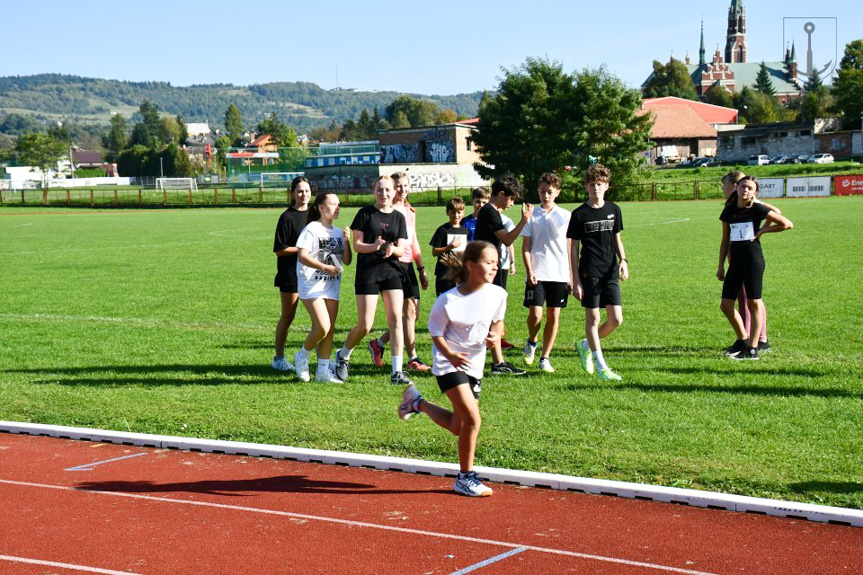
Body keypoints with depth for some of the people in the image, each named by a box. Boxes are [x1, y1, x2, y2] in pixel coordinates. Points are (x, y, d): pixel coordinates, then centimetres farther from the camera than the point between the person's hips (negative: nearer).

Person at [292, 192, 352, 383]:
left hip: (331, 286, 7)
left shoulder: (338, 232, 13)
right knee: (323, 328, -16)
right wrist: (324, 267, -23)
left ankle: (323, 370, 10)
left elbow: (346, 261, 11)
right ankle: (302, 357, 8)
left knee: (329, 330, 4)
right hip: (312, 286, -7)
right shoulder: (311, 229, -7)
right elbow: (302, 256, -15)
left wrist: (346, 242, -6)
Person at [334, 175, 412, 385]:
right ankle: (343, 356, 23)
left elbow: (402, 249, 7)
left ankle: (397, 371, -6)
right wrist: (374, 246, -21)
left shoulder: (398, 217, 10)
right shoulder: (365, 213, 1)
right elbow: (357, 245, -2)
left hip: (391, 271, 3)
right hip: (367, 272, -3)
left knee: (395, 318, -9)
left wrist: (392, 249, -16)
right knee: (365, 326, -5)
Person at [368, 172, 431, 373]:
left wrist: (421, 268, 21)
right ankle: (413, 358, -3)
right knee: (409, 311, -9)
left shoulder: (409, 211, 18)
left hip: (408, 264, 8)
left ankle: (379, 343, 19)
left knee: (413, 312, 4)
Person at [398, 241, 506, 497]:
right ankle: (465, 478, -2)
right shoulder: (448, 301, -19)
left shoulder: (497, 294, -6)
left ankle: (417, 402, 39)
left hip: (474, 366, 6)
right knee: (472, 418, -20)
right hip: (449, 365, -6)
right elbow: (436, 333, -9)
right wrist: (450, 355, -28)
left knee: (458, 427, 13)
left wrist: (495, 335, -10)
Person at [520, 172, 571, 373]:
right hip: (537, 274, -1)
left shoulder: (565, 216, 6)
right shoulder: (531, 215, 3)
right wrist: (529, 271, -9)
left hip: (559, 274, 1)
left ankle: (545, 357, 12)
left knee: (553, 316, 3)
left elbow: (570, 247, 10)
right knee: (535, 314, -10)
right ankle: (531, 342, 21)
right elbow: (526, 247, 3)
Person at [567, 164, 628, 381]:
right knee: (593, 318, -1)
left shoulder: (613, 210, 9)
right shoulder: (579, 214, -3)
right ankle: (601, 366, 6)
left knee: (616, 320, -2)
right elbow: (573, 248, -1)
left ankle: (586, 345, 23)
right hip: (589, 272, -4)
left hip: (610, 272, 4)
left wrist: (623, 261, 2)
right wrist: (575, 280, -6)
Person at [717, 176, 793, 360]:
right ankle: (743, 340, 24)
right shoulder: (729, 212, 9)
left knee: (754, 303, -3)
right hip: (735, 261, 6)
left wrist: (762, 230, -3)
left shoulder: (757, 209, -4)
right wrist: (721, 266, 15)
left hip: (753, 260, -6)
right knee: (725, 305, 4)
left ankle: (752, 349, 2)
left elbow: (787, 224, -2)